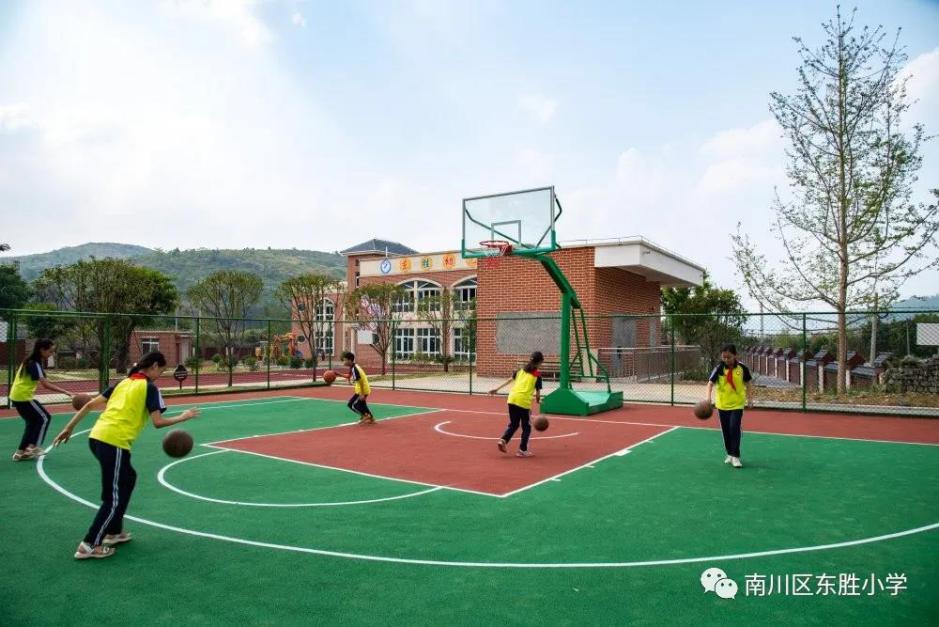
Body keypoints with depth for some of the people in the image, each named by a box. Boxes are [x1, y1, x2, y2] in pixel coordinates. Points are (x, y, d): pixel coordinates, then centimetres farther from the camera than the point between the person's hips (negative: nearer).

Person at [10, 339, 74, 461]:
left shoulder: (29, 361, 9)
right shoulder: (34, 364, -20)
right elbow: (46, 384, -29)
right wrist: (65, 392, -34)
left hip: (17, 396, 9)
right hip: (23, 397, -9)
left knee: (32, 421, 16)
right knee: (45, 417, 1)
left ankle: (21, 452, 17)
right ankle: (34, 447, 0)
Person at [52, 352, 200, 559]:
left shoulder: (124, 382, 18)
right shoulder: (150, 388, -1)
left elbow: (90, 404, 16)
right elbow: (158, 422, -7)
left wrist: (69, 428, 21)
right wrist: (183, 417, 6)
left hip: (96, 437, 8)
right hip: (114, 443, -8)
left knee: (128, 478, 24)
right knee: (113, 498, 4)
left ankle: (114, 532, 30)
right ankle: (89, 546, 6)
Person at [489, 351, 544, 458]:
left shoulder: (522, 369, 15)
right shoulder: (537, 375, 2)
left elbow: (510, 380, 13)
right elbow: (538, 392, 3)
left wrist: (497, 389, 16)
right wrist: (538, 400, 23)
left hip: (512, 398, 5)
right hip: (524, 401, -5)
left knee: (513, 424, 18)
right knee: (526, 427, 10)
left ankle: (503, 440, -1)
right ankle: (522, 450, 9)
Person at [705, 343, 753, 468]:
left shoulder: (742, 368, -8)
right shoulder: (719, 368, -11)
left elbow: (748, 383, 6)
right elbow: (710, 383, -19)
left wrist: (750, 398, 3)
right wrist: (708, 397, -33)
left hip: (737, 404, -1)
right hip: (722, 404, 1)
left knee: (734, 428, -12)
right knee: (726, 430, 10)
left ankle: (735, 456, -2)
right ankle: (729, 454, 27)